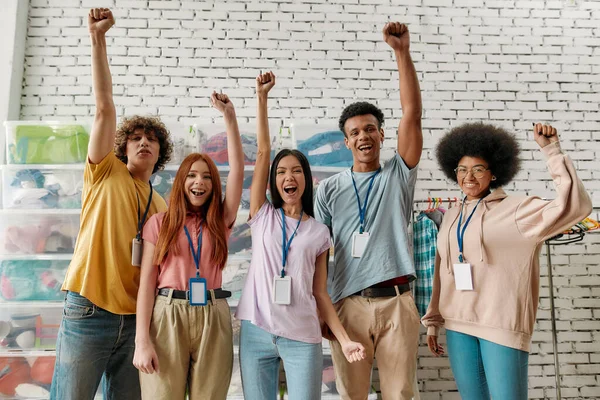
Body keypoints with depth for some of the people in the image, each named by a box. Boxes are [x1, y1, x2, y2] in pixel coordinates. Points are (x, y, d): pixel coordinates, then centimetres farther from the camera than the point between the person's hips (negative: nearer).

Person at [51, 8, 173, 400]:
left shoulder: (162, 206, 13)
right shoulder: (107, 174, 2)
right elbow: (105, 107, -7)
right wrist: (98, 38, -13)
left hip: (136, 317, 4)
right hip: (89, 310, -4)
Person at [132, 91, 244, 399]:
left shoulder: (220, 221, 10)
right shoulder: (159, 222, 6)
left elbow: (237, 170, 2)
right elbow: (147, 280, 1)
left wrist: (229, 116, -1)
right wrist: (142, 339, -7)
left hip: (212, 318, 2)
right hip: (167, 316, -1)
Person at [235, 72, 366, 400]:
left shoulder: (319, 233, 7)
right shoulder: (263, 216, 5)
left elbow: (319, 293, 6)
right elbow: (262, 151, -1)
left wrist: (345, 339, -3)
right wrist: (262, 96, -3)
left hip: (302, 337, 0)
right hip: (256, 332, 0)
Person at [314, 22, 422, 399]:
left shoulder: (399, 175, 7)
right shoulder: (329, 189, 8)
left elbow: (412, 113, -4)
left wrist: (402, 52, -9)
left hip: (397, 301, 0)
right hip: (350, 304, 1)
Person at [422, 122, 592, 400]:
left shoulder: (517, 209, -3)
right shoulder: (452, 216, 11)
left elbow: (575, 206, -16)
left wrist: (552, 150, -18)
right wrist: (433, 321, 15)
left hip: (502, 325, -4)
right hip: (457, 325, 5)